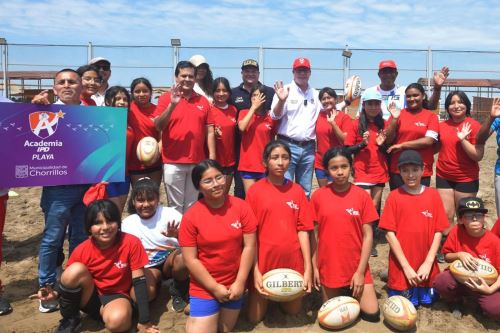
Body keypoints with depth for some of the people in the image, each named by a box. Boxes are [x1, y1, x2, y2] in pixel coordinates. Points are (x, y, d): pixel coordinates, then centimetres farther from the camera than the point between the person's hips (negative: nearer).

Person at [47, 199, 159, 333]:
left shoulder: (131, 243, -20)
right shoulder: (82, 250, -13)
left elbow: (139, 281, -17)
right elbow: (69, 279, 1)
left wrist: (144, 321, -18)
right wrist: (56, 293, -24)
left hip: (118, 297, -3)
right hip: (91, 298, 3)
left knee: (117, 320, -38)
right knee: (76, 270, -26)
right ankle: (69, 320, -3)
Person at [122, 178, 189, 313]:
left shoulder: (170, 214, -13)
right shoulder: (127, 224, -5)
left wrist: (178, 234, -43)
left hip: (170, 258, -1)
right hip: (148, 267, 2)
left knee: (183, 257, -37)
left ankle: (178, 290, -4)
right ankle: (155, 282, 9)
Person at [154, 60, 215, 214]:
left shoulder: (203, 101, 9)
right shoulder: (166, 98, 1)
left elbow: (209, 131, 9)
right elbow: (158, 126, -8)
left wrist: (212, 156, 2)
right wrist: (172, 105, -20)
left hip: (197, 162, 3)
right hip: (173, 162, -2)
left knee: (192, 205, 11)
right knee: (176, 205, 4)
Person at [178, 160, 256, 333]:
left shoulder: (241, 207, -10)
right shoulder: (191, 217, -14)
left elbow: (249, 246, -8)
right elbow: (190, 260, -12)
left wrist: (240, 282, -10)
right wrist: (215, 288, -12)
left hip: (234, 285, 3)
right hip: (204, 287, -2)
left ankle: (197, 310, 41)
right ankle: (195, 313, 23)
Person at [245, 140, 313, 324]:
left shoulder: (297, 191, -1)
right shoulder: (254, 191, -7)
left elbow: (303, 230, -2)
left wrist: (308, 268, -6)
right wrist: (255, 270, -11)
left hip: (292, 261, 2)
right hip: (264, 260, -2)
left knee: (293, 311, 14)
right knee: (255, 317, 6)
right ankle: (267, 297, 36)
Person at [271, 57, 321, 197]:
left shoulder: (315, 94, 13)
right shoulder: (285, 90, -1)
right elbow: (275, 116, -10)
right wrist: (281, 101, -30)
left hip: (308, 148, 5)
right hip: (288, 146, -4)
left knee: (305, 191, 12)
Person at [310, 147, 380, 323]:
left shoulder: (362, 195, -7)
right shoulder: (318, 196, -6)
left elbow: (368, 235, -5)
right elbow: (314, 234, 0)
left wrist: (360, 271, -9)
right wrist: (314, 267, -1)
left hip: (357, 268, 0)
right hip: (328, 267, 0)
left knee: (372, 313, -3)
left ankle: (351, 295, 25)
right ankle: (343, 294, 38)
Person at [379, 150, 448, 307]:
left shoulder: (433, 195, -2)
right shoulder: (394, 196, -9)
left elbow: (438, 231, -2)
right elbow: (390, 233, -10)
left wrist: (428, 263, -10)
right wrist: (406, 266, -13)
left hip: (427, 266, 2)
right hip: (401, 267, -2)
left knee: (428, 300, 13)